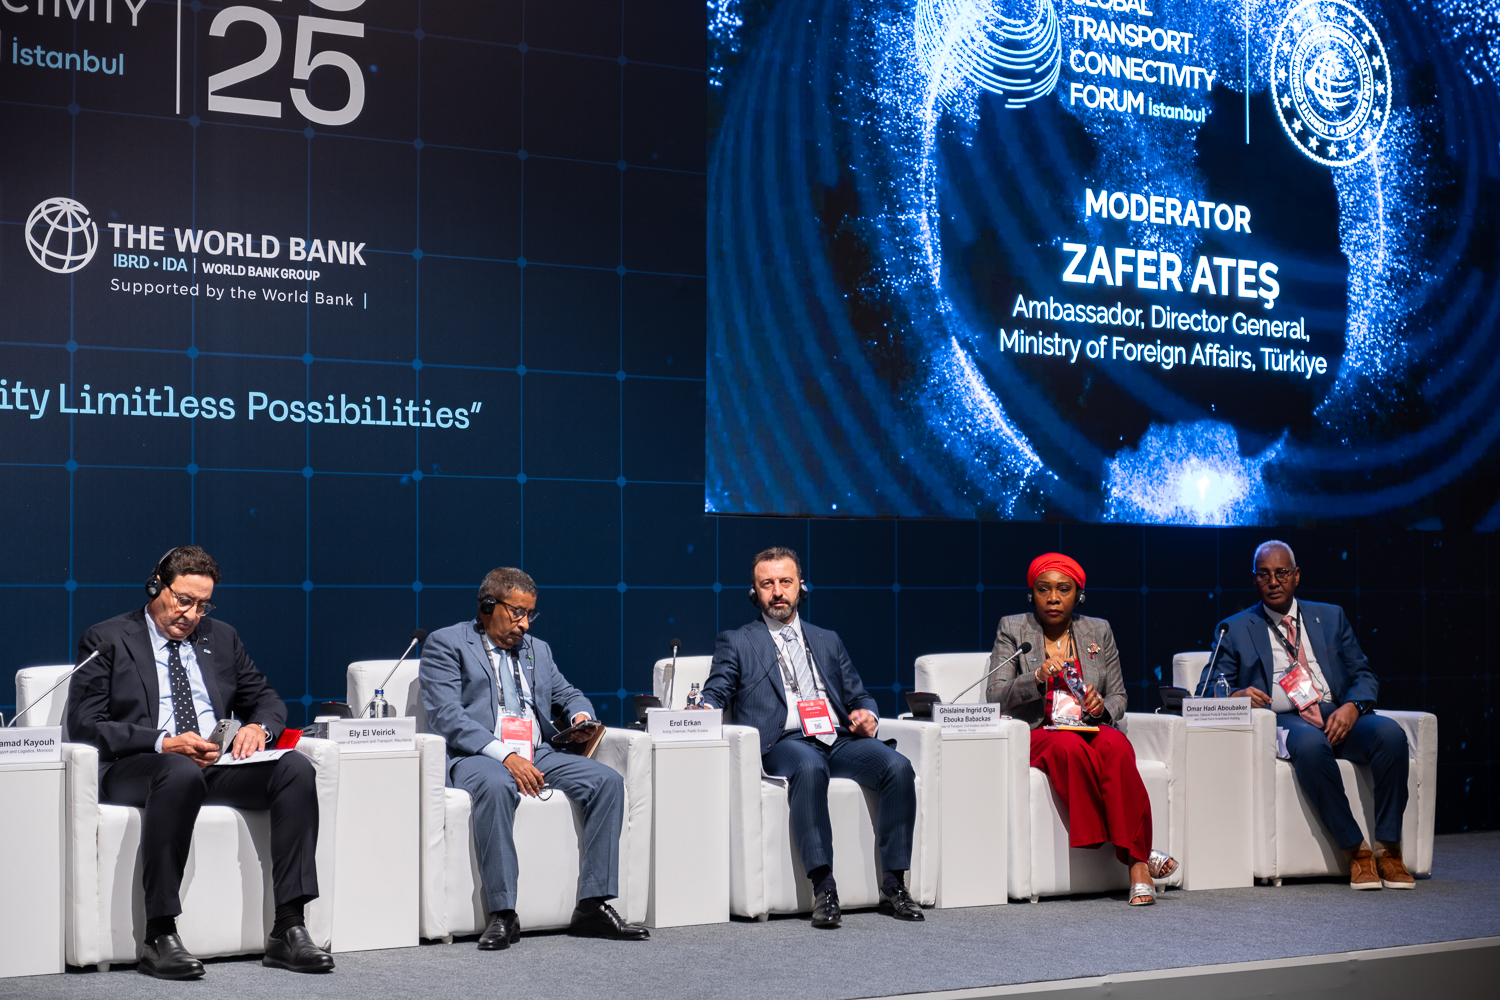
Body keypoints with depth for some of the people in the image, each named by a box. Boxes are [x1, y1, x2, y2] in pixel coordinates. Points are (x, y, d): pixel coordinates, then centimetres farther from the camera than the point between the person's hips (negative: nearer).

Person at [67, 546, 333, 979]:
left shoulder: (221, 638, 23)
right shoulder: (107, 639, 8)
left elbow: (267, 699, 24)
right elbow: (84, 724, -3)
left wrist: (259, 727, -2)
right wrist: (162, 743, -17)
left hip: (220, 764, 5)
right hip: (135, 767, -5)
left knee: (296, 769, -24)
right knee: (181, 772, -41)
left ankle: (289, 929, -28)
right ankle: (159, 936, -37)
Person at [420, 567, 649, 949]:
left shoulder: (537, 649, 23)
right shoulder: (446, 644, 3)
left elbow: (568, 694, 31)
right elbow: (446, 716, -9)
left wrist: (581, 715, 3)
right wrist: (505, 756, -21)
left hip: (536, 755, 6)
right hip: (475, 757, -6)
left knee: (608, 780, -18)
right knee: (496, 785, -40)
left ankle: (593, 906, -18)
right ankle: (502, 914, -35)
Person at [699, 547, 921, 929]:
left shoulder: (827, 641, 29)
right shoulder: (736, 643, 18)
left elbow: (857, 694, 27)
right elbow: (716, 694, 7)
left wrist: (867, 714, 4)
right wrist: (705, 710, -17)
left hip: (839, 739, 4)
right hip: (785, 741, -4)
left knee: (898, 767, -25)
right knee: (809, 769, -39)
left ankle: (894, 884, -22)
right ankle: (823, 888, -41)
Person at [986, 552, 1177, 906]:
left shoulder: (1098, 631, 15)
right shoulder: (1012, 629, 7)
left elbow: (1118, 698, 16)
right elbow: (994, 697, -2)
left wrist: (1102, 706, -9)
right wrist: (1037, 679, -19)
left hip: (1092, 729, 2)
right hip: (1038, 735, -2)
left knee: (1115, 746, -34)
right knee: (1069, 747, -37)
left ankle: (1135, 860, -38)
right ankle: (1135, 849, -33)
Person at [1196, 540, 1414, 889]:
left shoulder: (1330, 617, 21)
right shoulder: (1236, 629, 15)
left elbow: (1363, 675, 16)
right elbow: (1209, 687, 8)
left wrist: (1352, 707, -7)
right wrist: (1237, 694, -16)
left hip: (1337, 717, 3)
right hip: (1284, 720, -3)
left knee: (1390, 733, -29)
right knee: (1311, 746, -39)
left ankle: (1387, 848, -21)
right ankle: (1355, 849, -27)